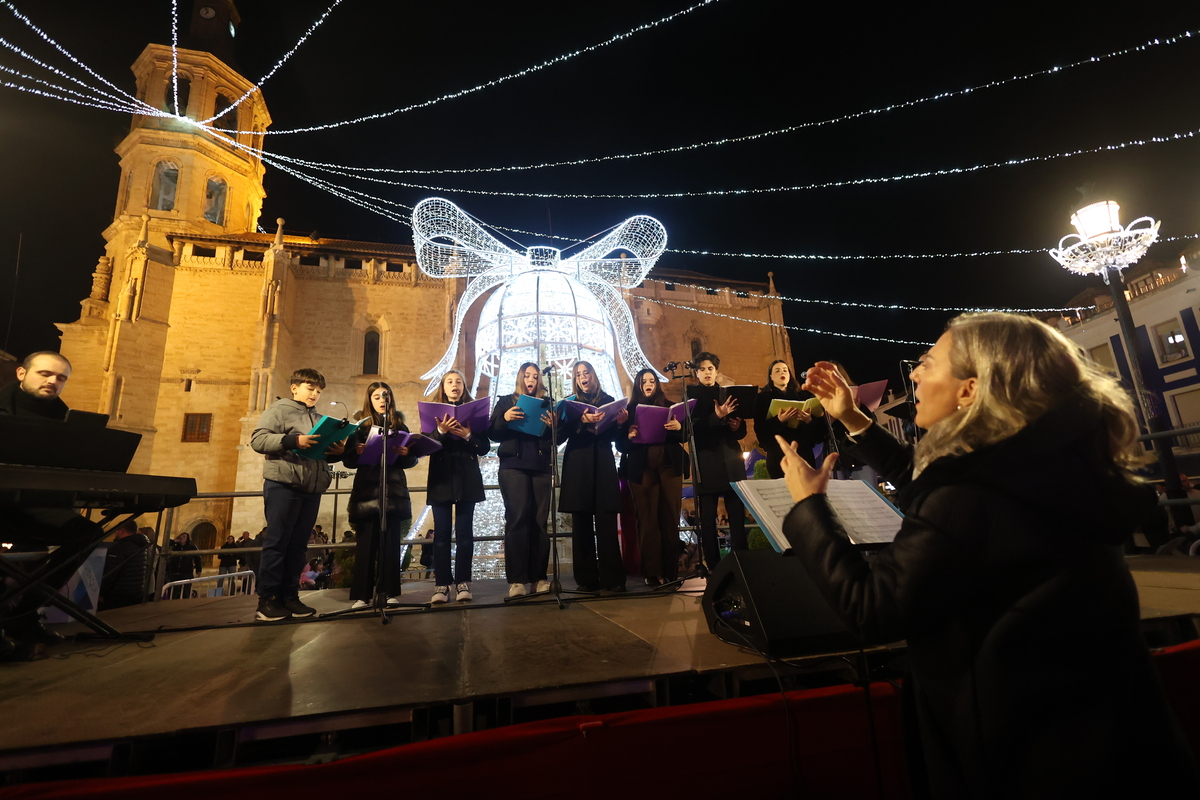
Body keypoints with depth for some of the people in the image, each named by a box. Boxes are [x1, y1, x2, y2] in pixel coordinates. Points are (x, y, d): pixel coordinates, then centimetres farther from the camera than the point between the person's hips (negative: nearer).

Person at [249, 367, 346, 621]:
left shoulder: (320, 419, 21)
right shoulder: (279, 409, 3)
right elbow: (258, 439, -9)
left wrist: (339, 452, -1)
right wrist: (292, 440, -20)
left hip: (312, 489, 6)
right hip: (283, 485, -6)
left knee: (298, 545, 8)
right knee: (276, 542, 0)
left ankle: (289, 597, 15)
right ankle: (267, 600, 7)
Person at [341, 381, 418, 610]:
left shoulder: (400, 426, 11)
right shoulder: (361, 426, 8)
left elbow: (412, 460, 6)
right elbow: (348, 460, 1)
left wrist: (406, 453, -15)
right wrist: (357, 452, -20)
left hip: (394, 489, 1)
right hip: (367, 490, -1)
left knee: (391, 541, 1)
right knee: (366, 542, -1)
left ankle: (390, 592, 8)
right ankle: (361, 595, 5)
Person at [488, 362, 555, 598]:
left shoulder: (546, 403, 16)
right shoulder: (506, 401, 13)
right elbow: (492, 434, 3)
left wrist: (553, 425, -12)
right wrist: (504, 418, -14)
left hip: (541, 467, 2)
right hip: (513, 466, -2)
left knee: (540, 519, -1)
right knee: (517, 518, -9)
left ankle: (539, 576, 6)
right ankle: (516, 579, -5)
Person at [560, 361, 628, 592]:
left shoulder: (607, 401, 13)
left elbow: (611, 436, 7)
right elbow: (564, 433, -4)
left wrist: (619, 422, -12)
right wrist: (582, 421, -20)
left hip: (603, 466, 0)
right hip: (578, 467, 0)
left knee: (606, 522, -5)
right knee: (582, 523, 0)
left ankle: (612, 578, -1)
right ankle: (586, 579, 6)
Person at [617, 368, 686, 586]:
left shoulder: (669, 406, 12)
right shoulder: (630, 409, 8)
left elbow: (684, 438, 7)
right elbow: (620, 444, 4)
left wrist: (679, 427, -15)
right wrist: (630, 436, -17)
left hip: (669, 466, 2)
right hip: (641, 469, -1)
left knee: (670, 518, 2)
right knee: (647, 520, -2)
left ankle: (671, 571, 11)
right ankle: (653, 572, 5)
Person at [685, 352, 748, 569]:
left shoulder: (728, 394, 15)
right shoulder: (691, 395, 5)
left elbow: (742, 430, 15)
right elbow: (692, 426, -9)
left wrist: (737, 426, -7)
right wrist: (717, 417, -22)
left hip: (731, 460, 3)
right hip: (706, 462, -3)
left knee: (737, 514, -3)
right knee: (707, 516, -4)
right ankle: (713, 566, 3)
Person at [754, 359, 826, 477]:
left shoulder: (802, 395, 13)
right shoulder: (763, 397, 5)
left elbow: (820, 424, 6)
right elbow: (760, 427, -7)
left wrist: (809, 420, -16)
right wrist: (779, 420, -22)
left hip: (804, 451, 3)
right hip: (778, 454, -3)